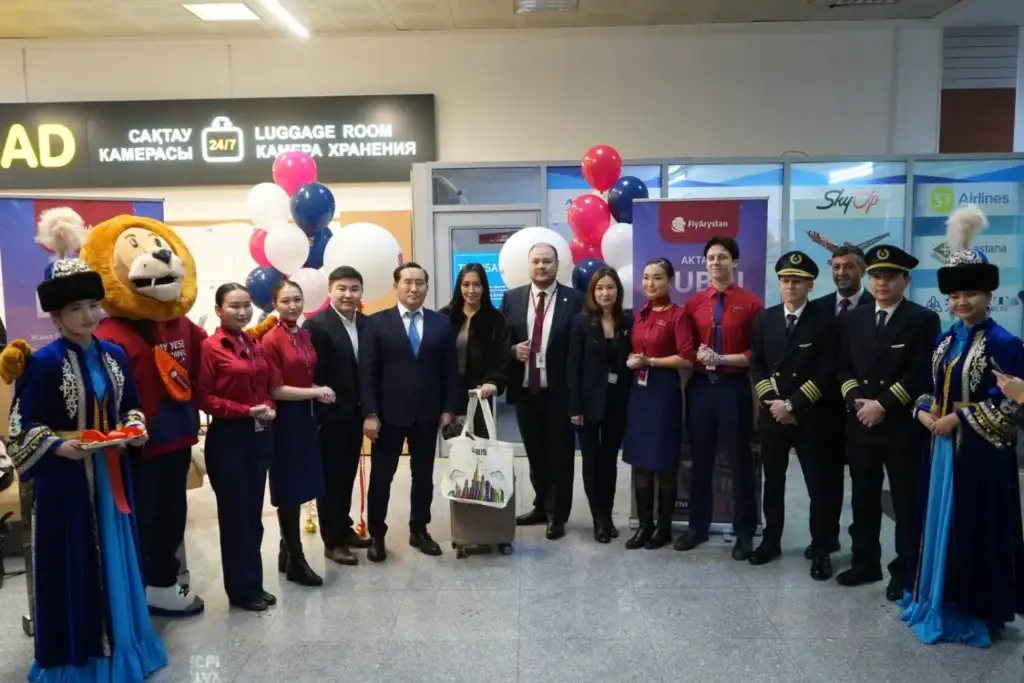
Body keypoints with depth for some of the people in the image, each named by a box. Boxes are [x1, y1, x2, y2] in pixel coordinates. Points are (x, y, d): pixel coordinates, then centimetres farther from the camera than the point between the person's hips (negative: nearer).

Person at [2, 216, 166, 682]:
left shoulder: (114, 355, 4)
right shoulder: (43, 362, -12)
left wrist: (135, 427, -5)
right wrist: (58, 446, -25)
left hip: (111, 477, 6)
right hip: (65, 480, -5)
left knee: (115, 558, 16)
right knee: (71, 567, 4)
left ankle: (119, 646, 32)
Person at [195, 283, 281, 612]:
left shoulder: (255, 345, 9)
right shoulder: (210, 347, -10)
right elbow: (202, 397, -13)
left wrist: (269, 409, -2)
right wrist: (246, 410, -17)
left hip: (260, 435, 6)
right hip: (227, 438, -6)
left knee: (253, 513, 13)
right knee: (234, 514, 5)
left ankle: (255, 584, 24)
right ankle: (241, 589, 18)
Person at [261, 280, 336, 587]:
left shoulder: (305, 336, 8)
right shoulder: (270, 340, -14)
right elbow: (274, 390, -16)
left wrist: (319, 392, -1)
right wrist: (315, 392, -17)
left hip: (305, 417, 7)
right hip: (285, 420, -7)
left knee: (300, 488, 13)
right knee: (290, 490, 3)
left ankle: (287, 553, 28)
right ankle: (295, 561, 14)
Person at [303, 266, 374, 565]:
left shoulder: (367, 324, 5)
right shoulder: (316, 325, -14)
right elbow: (310, 373, -16)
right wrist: (319, 407, -17)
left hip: (356, 412, 6)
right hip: (330, 414, -6)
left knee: (347, 475, 18)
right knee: (330, 477, 6)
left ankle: (344, 528, 33)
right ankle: (332, 540, 17)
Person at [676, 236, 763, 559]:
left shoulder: (751, 303, -4)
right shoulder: (694, 304, 7)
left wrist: (722, 358, -15)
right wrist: (698, 355, -11)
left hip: (734, 388, -3)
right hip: (700, 387, 3)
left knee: (740, 459, 6)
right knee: (700, 459, 12)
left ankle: (745, 532, 19)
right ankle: (698, 525, 25)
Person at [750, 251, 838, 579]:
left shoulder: (825, 321, -4)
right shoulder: (765, 319, 7)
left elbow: (827, 372, -10)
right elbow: (756, 367, 5)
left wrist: (793, 404, -15)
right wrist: (773, 403, -8)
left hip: (810, 416, -3)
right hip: (772, 414, 3)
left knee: (818, 487, 3)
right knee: (773, 483, 13)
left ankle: (820, 550, 15)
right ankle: (771, 541, 26)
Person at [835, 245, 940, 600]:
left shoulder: (923, 320, -3)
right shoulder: (853, 319, 11)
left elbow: (920, 374, -11)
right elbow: (843, 368, 8)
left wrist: (883, 405, -16)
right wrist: (857, 401, -9)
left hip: (903, 427, -4)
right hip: (860, 424, 4)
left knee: (906, 504, 5)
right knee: (864, 500, 12)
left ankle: (905, 572, 16)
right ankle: (865, 563, 25)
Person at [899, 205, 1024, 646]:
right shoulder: (945, 339, 9)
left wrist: (957, 419, -17)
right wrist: (924, 413, -6)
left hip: (980, 450, -7)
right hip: (942, 445, 7)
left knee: (975, 528, 2)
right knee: (939, 522, 14)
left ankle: (975, 612, 16)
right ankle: (936, 602, 29)